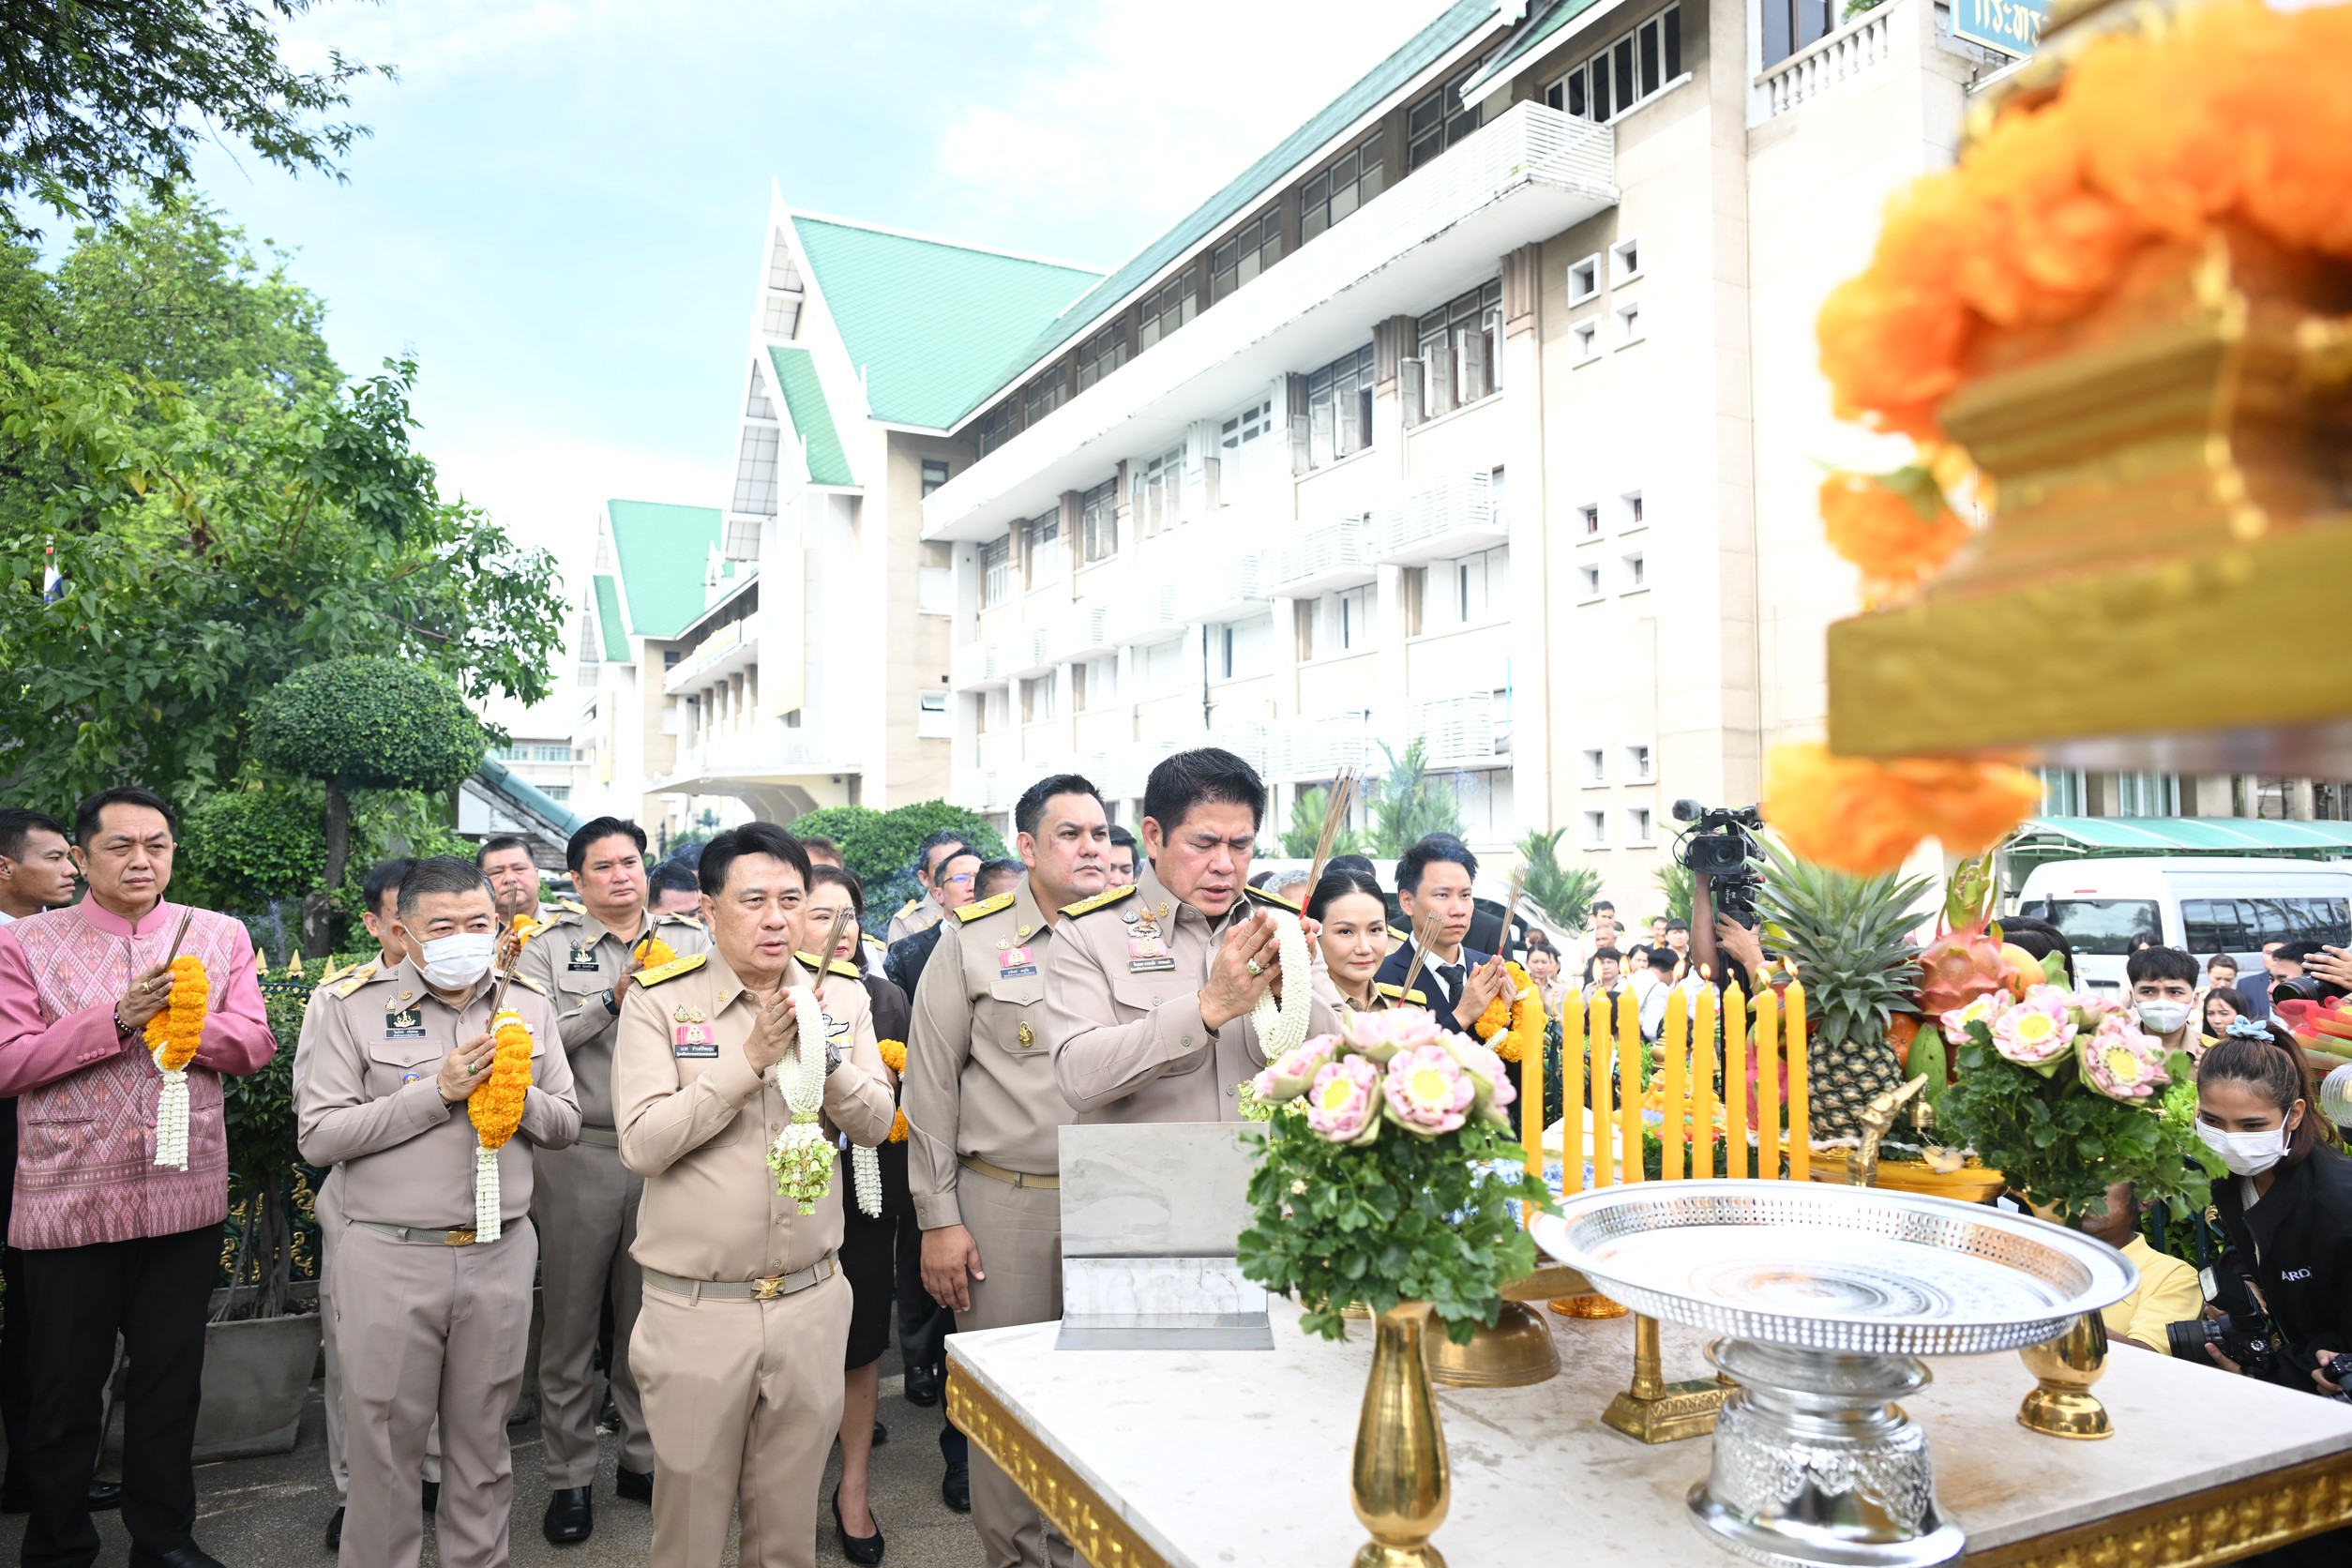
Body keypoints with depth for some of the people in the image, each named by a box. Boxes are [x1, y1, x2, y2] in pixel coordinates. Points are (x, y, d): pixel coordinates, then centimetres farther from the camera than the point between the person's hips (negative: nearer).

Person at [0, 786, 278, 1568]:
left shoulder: (221, 936, 4)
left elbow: (253, 1044, -2)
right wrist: (117, 1018, -19)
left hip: (184, 1198, 2)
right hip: (68, 1202, -2)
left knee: (171, 1382, 14)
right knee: (64, 1387, 12)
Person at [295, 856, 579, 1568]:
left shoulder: (528, 1002, 5)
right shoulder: (349, 1006, -5)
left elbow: (565, 1124, 8)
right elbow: (318, 1136, -11)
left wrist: (517, 1094, -12)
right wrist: (436, 1092, -18)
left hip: (501, 1250, 3)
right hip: (389, 1258, -3)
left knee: (484, 1437, 15)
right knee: (384, 1444, 10)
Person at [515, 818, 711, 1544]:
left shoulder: (692, 943, 7)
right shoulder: (550, 947, 3)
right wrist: (611, 1001, -16)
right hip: (581, 1154, -1)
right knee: (570, 1322, 9)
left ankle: (643, 1457, 30)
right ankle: (569, 1477, 24)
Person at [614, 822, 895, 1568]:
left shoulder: (842, 998, 3)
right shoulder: (659, 1000, -7)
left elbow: (876, 1124, -2)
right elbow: (643, 1143, -15)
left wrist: (824, 1055, -19)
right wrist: (750, 1059, -20)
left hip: (811, 1301, 3)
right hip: (696, 1306, -2)